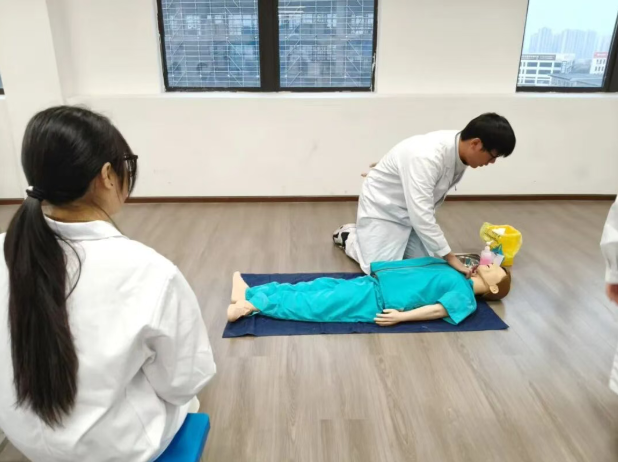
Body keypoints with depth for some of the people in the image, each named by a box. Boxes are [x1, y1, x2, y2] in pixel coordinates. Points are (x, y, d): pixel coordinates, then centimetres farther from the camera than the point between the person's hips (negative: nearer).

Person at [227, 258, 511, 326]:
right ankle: (250, 294, -4)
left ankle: (252, 305, -16)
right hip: (373, 284, 8)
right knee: (322, 287, -3)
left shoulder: (465, 297, -2)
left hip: (376, 302, -7)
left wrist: (401, 316, -22)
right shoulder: (455, 275, 23)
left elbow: (439, 309, -14)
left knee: (315, 305, -14)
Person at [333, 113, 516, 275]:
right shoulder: (427, 156, -37)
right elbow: (421, 215, -38)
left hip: (414, 211, 8)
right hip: (382, 208, -7)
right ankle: (349, 236, 14)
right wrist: (450, 258, -33)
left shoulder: (460, 152, -11)